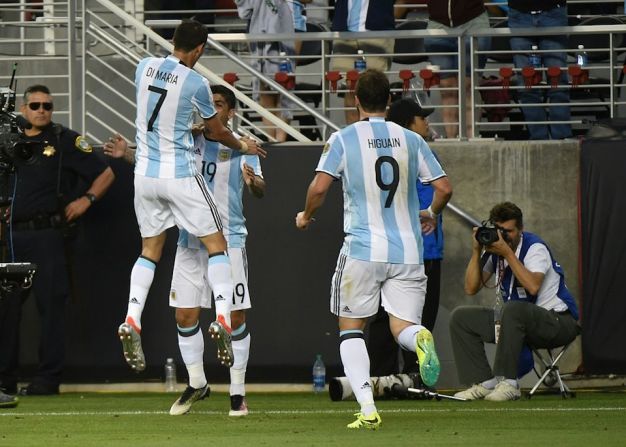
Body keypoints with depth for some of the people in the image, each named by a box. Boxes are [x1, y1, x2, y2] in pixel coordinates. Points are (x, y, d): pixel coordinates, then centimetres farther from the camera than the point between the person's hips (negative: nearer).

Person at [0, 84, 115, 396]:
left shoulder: (65, 141, 0)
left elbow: (106, 174, 3)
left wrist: (86, 200, -8)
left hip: (49, 233, -5)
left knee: (50, 305, -5)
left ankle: (48, 378, -2)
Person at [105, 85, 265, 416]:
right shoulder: (189, 140, 8)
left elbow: (260, 189, -13)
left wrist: (253, 181, -36)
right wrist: (127, 154, 3)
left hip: (228, 240, -4)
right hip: (190, 241, 4)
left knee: (235, 317, -3)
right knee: (185, 315, 4)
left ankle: (237, 392, 7)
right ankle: (196, 384, 21)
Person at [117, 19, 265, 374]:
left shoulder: (145, 67, 1)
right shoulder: (195, 83, -13)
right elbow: (218, 132, 2)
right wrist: (242, 146, 22)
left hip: (146, 175, 5)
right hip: (180, 175, -5)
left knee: (150, 250, 15)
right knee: (216, 244, 5)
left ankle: (132, 319, -1)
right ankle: (222, 316, -10)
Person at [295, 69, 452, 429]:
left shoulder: (343, 139, -2)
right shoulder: (411, 140, 6)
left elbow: (319, 187, -12)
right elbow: (444, 188, 5)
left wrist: (306, 216, 9)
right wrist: (431, 215, 26)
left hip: (362, 250, -2)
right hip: (408, 250, 2)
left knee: (351, 328, 11)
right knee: (403, 326, 7)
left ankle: (367, 408, -5)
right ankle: (420, 338, -32)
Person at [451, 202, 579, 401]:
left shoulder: (535, 247, -15)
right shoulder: (493, 247, 4)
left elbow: (533, 286, -33)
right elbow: (471, 288, 1)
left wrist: (507, 252, -29)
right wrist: (477, 251, -10)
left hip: (557, 320, -8)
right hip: (517, 319, 8)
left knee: (512, 309, -39)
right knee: (461, 318, -2)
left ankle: (507, 382, -33)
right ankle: (484, 382, -9)